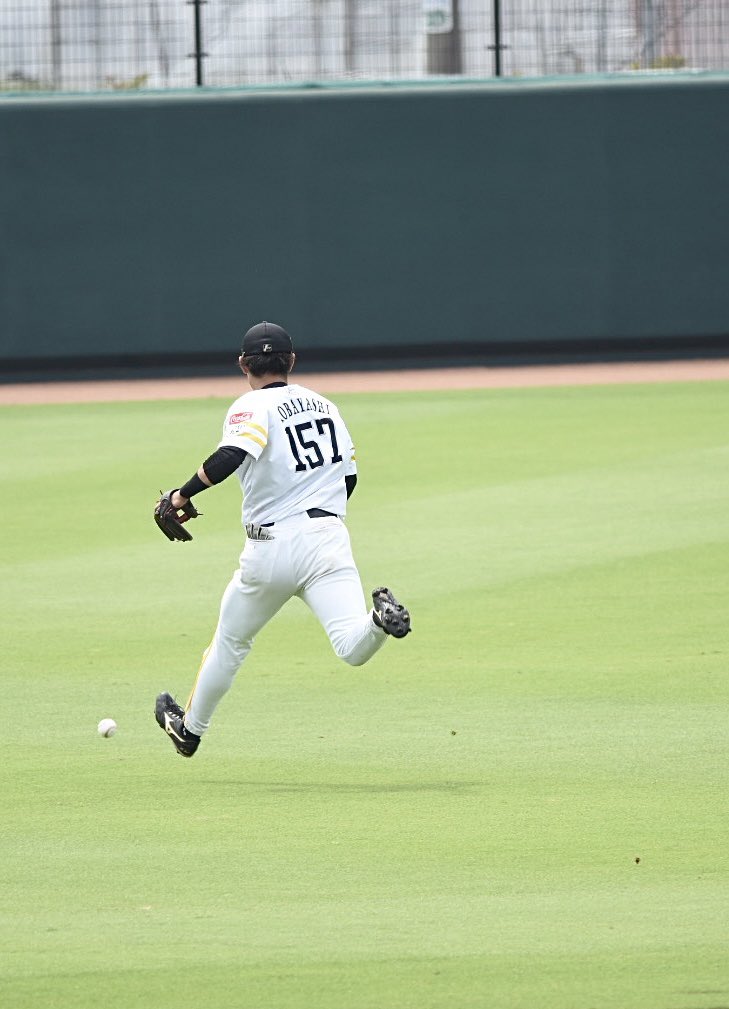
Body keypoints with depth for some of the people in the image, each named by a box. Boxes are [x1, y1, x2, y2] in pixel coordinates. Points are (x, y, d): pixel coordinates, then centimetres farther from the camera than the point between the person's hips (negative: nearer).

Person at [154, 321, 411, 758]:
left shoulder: (253, 407, -3)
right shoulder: (323, 404, 17)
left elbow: (231, 456, -24)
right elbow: (349, 476, 20)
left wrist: (182, 495, -16)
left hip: (273, 547, -3)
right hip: (330, 538, 3)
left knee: (231, 642, 19)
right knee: (353, 649, -12)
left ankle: (189, 729, 35)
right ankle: (381, 618, -44)